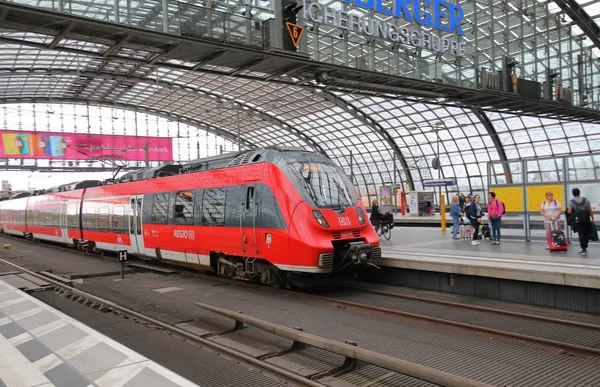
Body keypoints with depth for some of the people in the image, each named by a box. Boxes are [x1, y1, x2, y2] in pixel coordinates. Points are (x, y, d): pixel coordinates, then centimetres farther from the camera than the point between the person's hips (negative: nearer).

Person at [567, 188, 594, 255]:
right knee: (587, 234, 14)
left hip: (578, 220, -2)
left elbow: (569, 212, -10)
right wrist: (592, 218, 7)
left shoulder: (571, 201, -4)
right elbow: (590, 210, 1)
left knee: (581, 234, 0)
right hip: (587, 220, 2)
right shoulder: (585, 199, 4)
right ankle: (584, 248, 19)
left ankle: (584, 249, -2)